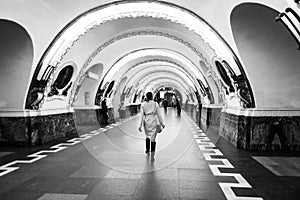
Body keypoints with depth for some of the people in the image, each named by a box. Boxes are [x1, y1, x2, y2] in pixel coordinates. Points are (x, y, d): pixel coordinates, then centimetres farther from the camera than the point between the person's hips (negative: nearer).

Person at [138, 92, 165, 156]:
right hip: (153, 121, -2)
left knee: (147, 136, 21)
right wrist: (162, 123, 7)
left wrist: (140, 125, -5)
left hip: (146, 121, 2)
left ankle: (147, 150, 30)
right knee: (153, 137, 2)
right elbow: (158, 114, -1)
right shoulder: (155, 104, -2)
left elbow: (142, 115, -5)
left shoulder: (143, 104, -1)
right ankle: (152, 152, 0)